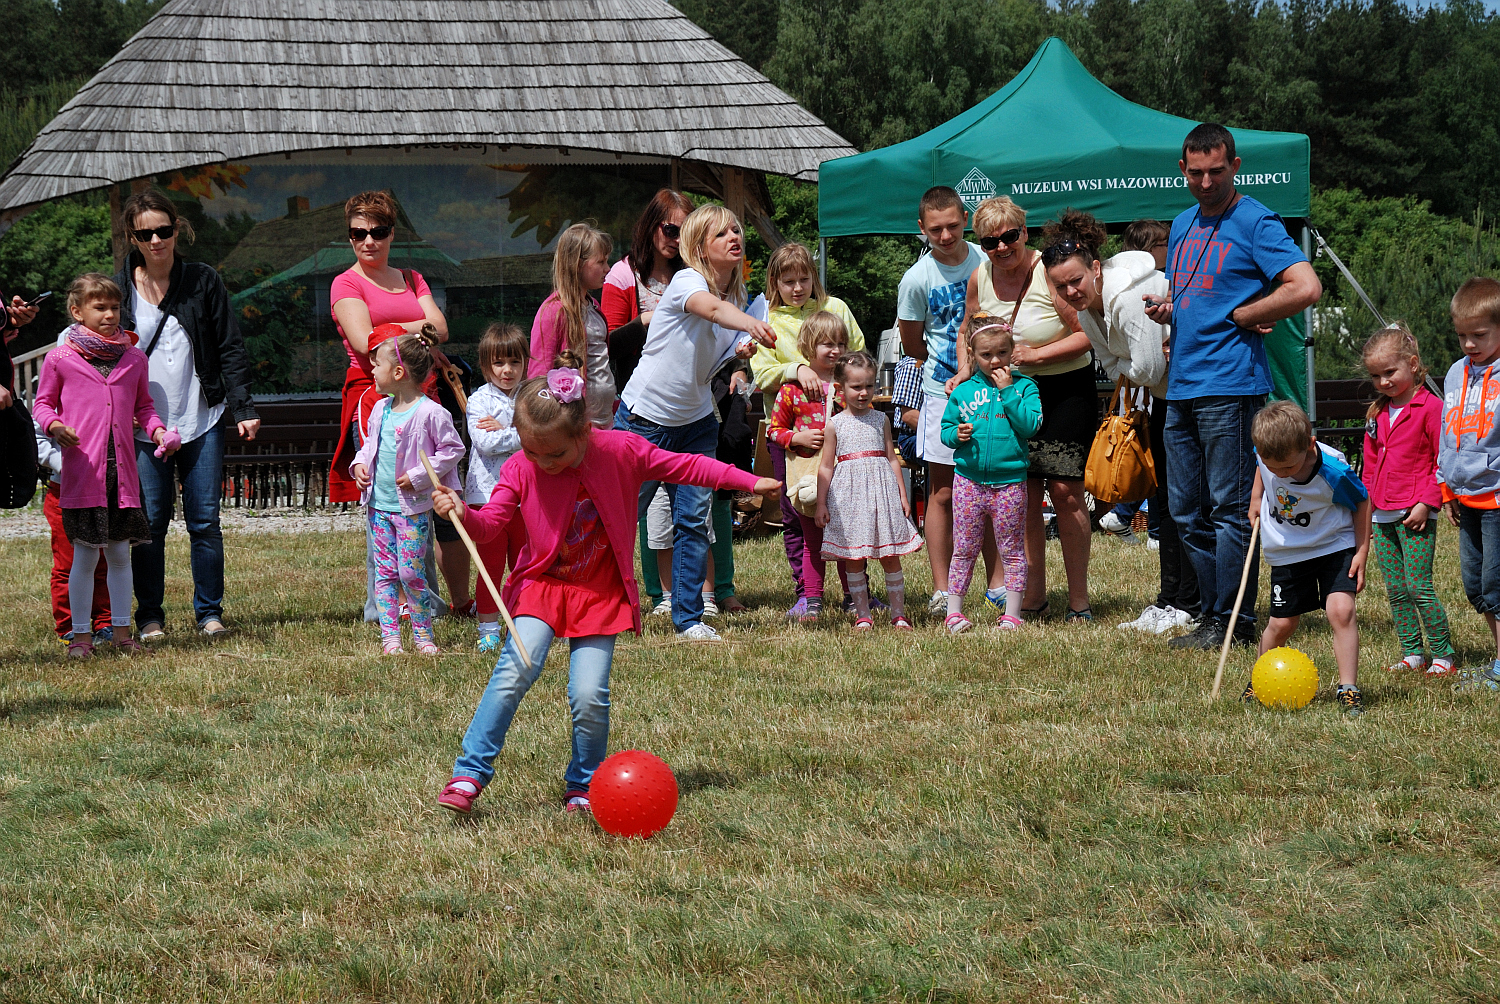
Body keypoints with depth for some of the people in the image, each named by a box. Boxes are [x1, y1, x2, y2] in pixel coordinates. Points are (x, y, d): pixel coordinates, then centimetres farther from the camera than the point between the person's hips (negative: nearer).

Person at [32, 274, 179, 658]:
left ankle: (121, 630, 18)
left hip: (122, 468, 3)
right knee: (85, 555, -1)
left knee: (120, 553, 9)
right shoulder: (59, 360, 1)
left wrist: (157, 430, 2)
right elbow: (43, 404, 7)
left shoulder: (134, 359, 11)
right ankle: (80, 634, 7)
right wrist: (54, 426, -13)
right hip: (81, 469, -3)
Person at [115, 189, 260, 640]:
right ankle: (150, 616, 12)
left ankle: (209, 612, 12)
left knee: (205, 522, 1)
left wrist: (241, 408, -5)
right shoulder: (119, 289, 2)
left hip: (201, 421, 0)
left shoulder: (203, 281, 3)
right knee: (150, 523, 1)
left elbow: (231, 349, 4)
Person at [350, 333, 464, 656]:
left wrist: (419, 476, -14)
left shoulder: (430, 413, -12)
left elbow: (453, 449, -9)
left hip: (413, 507, -6)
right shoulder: (381, 409, 9)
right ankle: (390, 636, 9)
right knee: (385, 572, 5)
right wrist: (360, 463, 3)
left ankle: (423, 634, 8)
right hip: (379, 504, 6)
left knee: (411, 572, -6)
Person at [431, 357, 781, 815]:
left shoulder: (620, 450, -10)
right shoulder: (520, 470, -8)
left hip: (601, 593, 0)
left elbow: (683, 467, 0)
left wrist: (750, 481, 1)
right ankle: (470, 773, -14)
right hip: (544, 584, 0)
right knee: (517, 668, -21)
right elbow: (490, 523, -12)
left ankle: (583, 786, 12)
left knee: (589, 695, -12)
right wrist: (463, 514, -35)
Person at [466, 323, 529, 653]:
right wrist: (522, 434, -13)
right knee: (490, 566, 0)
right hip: (489, 492, -3)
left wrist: (503, 430, -14)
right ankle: (488, 629, 7)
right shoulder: (479, 400, -3)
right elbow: (484, 443, -16)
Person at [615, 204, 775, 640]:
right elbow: (712, 309, -42)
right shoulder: (687, 281, -19)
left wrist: (740, 352, -10)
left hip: (696, 423, 6)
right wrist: (751, 324, -63)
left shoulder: (737, 293, 4)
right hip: (645, 419, -6)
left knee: (694, 520, -1)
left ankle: (688, 616, 7)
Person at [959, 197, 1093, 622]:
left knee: (1065, 491, -7)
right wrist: (965, 371, 1)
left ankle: (1079, 601, 1)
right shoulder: (980, 278, 2)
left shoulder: (1050, 273, -15)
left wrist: (1036, 354, -19)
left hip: (1065, 391, -5)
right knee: (1024, 496, 2)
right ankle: (1032, 598, 10)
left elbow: (1087, 335, -15)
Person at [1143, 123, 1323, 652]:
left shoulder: (1255, 222, -6)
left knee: (1229, 508, -5)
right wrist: (1164, 310, 7)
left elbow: (1306, 288, -16)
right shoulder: (1183, 225, 19)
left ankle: (1233, 623, -1)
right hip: (1181, 385, 8)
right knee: (1187, 511, 9)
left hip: (1230, 384, -8)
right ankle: (1212, 614, 17)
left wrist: (1239, 316, -10)